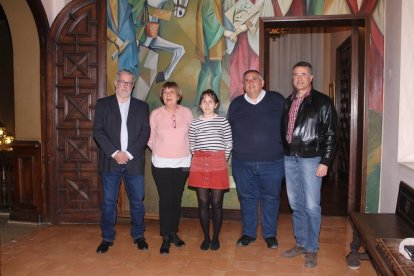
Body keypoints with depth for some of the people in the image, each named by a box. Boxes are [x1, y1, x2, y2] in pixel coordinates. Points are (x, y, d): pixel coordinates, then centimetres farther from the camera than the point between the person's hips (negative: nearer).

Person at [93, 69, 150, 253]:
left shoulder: (142, 106, 9)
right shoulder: (103, 104, 7)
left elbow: (145, 134, 1)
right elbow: (98, 131, -2)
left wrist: (128, 154, -10)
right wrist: (115, 153, -12)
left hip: (134, 161, 1)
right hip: (110, 161, -1)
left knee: (137, 201, 7)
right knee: (108, 202, 5)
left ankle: (138, 235, 23)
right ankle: (107, 238, 19)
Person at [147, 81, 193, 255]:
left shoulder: (186, 112, -1)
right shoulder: (155, 114, -3)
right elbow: (150, 138, 4)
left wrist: (186, 152, 4)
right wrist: (159, 151, 7)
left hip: (183, 163, 2)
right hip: (161, 164, -1)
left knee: (177, 199, 11)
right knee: (165, 200, -1)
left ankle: (173, 233, 27)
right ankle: (166, 238, 11)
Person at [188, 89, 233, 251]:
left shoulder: (223, 121, 1)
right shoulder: (194, 123, 6)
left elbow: (229, 144, 4)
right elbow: (192, 146, 11)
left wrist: (221, 160, 4)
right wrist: (200, 158, 6)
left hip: (218, 164, -2)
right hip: (199, 164, 2)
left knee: (216, 202, 2)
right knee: (203, 202, 5)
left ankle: (215, 238, 17)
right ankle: (206, 237, 18)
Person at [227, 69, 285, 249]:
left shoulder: (277, 100, 1)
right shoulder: (236, 104, 7)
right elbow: (228, 130, 13)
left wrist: (286, 151, 1)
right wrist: (232, 151, 8)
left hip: (272, 162, -1)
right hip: (242, 163, 2)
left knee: (271, 198, 9)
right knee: (247, 198, 11)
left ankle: (270, 234, 26)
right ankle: (248, 233, 28)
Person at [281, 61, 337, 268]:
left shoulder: (322, 102, -3)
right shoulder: (288, 102, 12)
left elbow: (330, 133, -6)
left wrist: (325, 161, -11)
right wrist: (283, 154, 10)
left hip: (311, 159, -5)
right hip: (289, 158, 5)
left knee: (311, 206, 0)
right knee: (296, 205, 12)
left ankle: (312, 249, 14)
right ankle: (301, 243, 26)